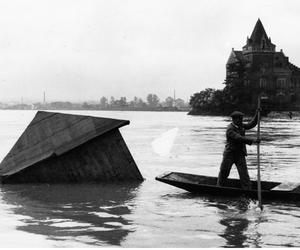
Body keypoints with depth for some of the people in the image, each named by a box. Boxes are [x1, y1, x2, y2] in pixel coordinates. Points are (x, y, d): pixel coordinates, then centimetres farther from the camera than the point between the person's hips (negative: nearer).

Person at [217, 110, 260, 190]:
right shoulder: (230, 129, -18)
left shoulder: (240, 125, 6)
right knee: (224, 172, 8)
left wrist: (257, 114, -3)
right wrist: (252, 141, -36)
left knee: (244, 173, -7)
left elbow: (251, 125, 10)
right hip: (229, 154, -5)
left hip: (240, 154, 5)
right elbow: (239, 138, -29)